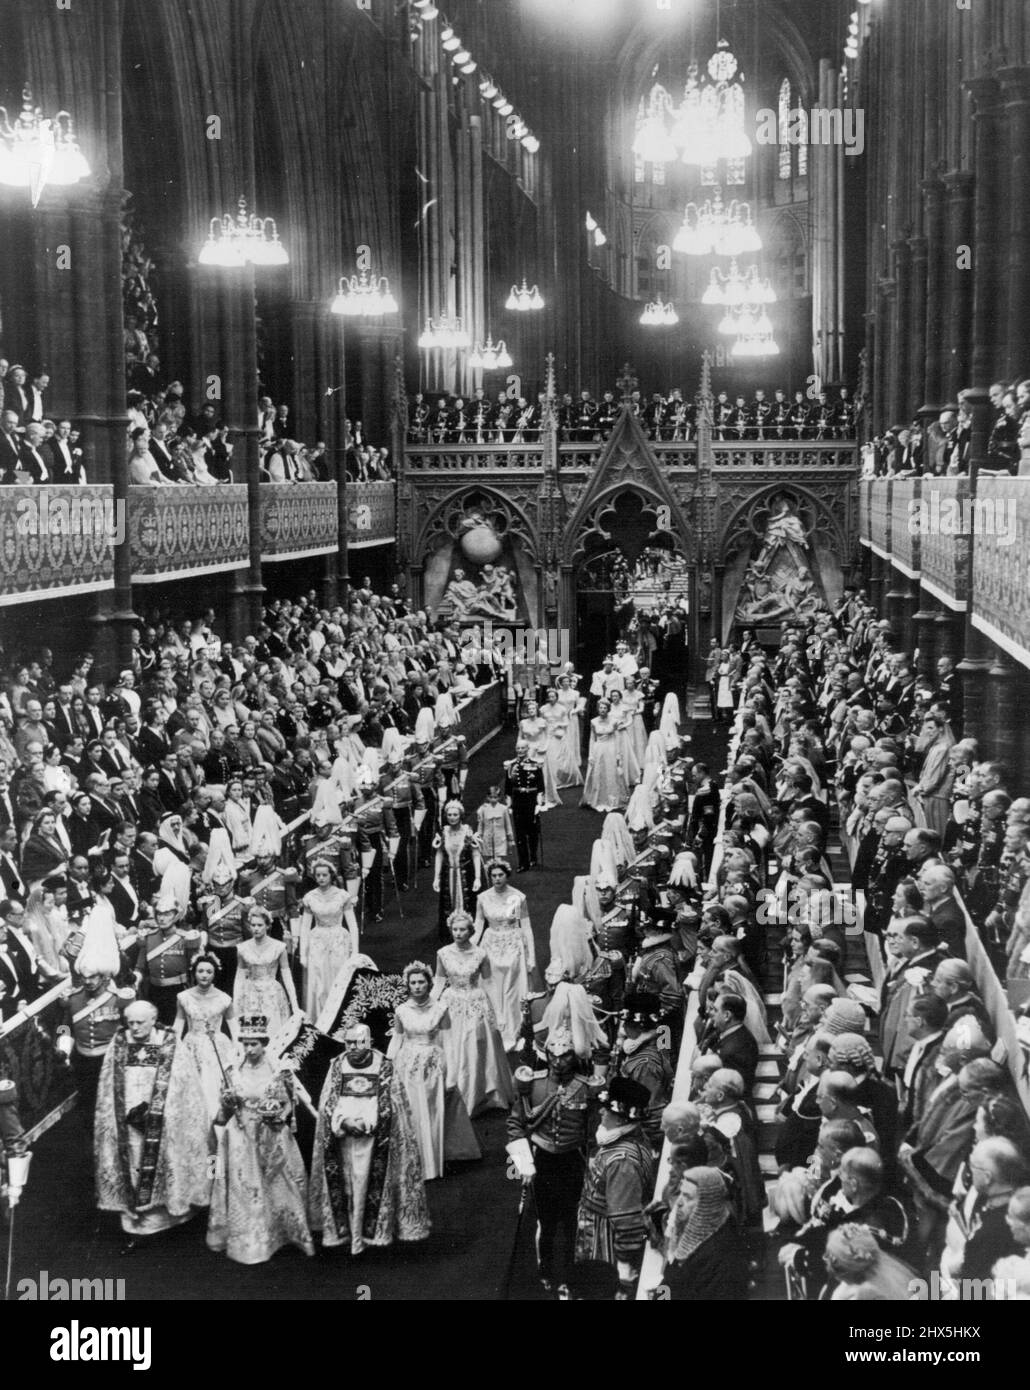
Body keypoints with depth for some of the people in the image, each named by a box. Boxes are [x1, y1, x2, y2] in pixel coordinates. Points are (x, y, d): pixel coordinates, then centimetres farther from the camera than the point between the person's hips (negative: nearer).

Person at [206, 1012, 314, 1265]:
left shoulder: (279, 1072, -3)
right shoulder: (233, 1073, 4)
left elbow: (289, 1104, 2)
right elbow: (225, 1111, 10)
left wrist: (280, 1115, -17)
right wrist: (227, 1101, -11)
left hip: (272, 1139, -1)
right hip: (242, 1140, 1)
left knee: (276, 1187, 2)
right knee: (244, 1190, -1)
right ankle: (245, 1242, 6)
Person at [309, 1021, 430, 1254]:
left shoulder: (384, 1066, -2)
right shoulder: (337, 1065, 4)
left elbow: (390, 1104, -1)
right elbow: (327, 1103, 4)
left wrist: (367, 1123, -13)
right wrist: (344, 1122, -13)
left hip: (372, 1137, -2)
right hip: (343, 1136, 2)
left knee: (363, 1182, -5)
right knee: (346, 1184, 4)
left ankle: (358, 1234, 3)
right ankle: (346, 1230, 14)